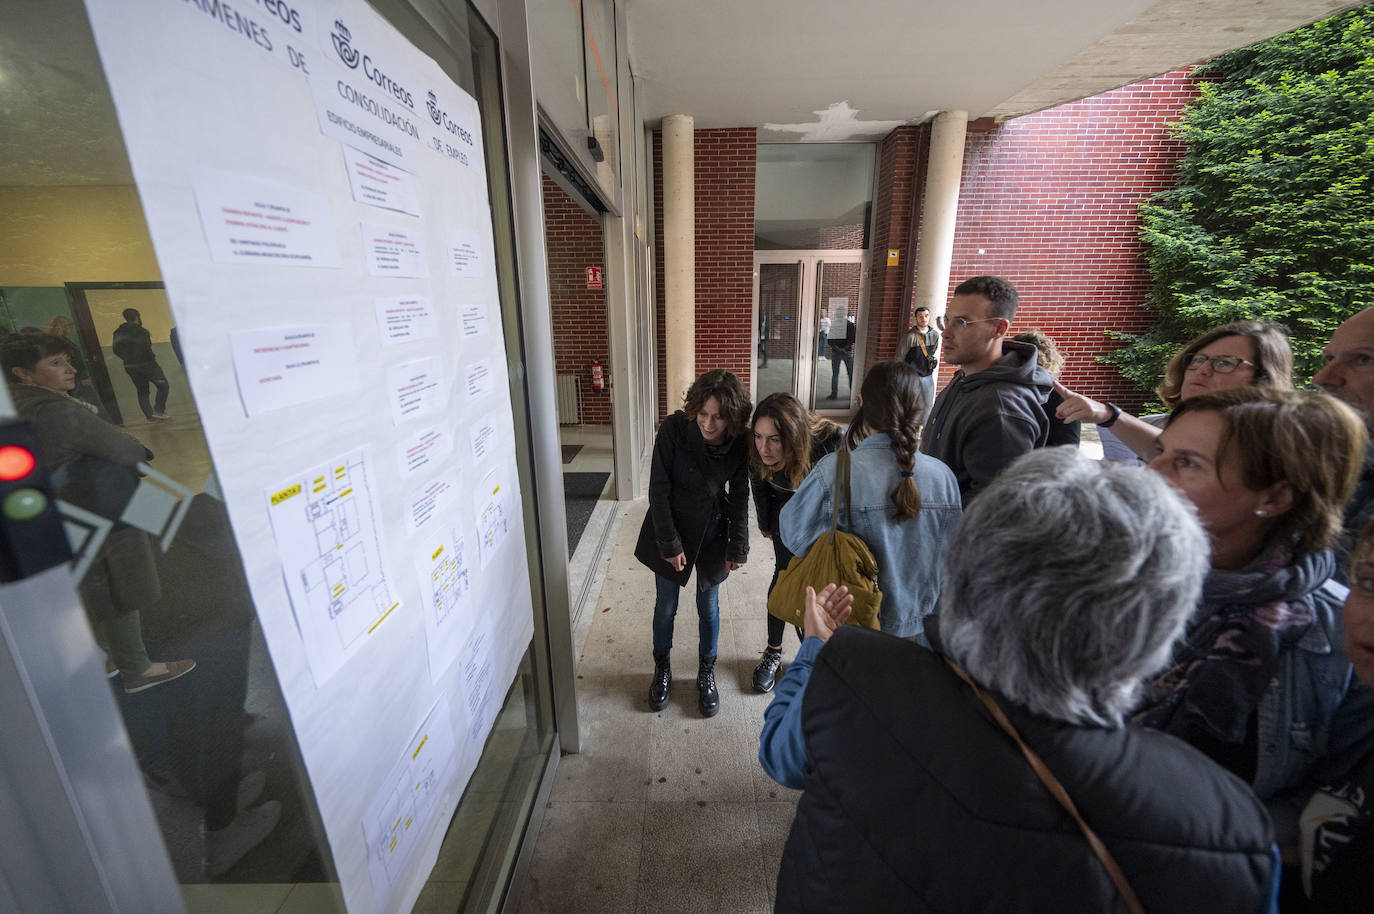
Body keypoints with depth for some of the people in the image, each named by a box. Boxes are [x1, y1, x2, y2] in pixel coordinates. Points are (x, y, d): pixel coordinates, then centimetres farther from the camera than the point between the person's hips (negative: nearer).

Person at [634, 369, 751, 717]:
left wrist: (738, 547, -2)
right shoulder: (673, 429, -23)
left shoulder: (739, 444, -16)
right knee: (665, 606, 12)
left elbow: (739, 498, -4)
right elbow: (659, 491, -17)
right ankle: (662, 669, 38)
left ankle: (706, 673, 37)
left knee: (708, 607, 14)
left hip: (712, 534, 2)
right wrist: (669, 543, -15)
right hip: (670, 531, -1)